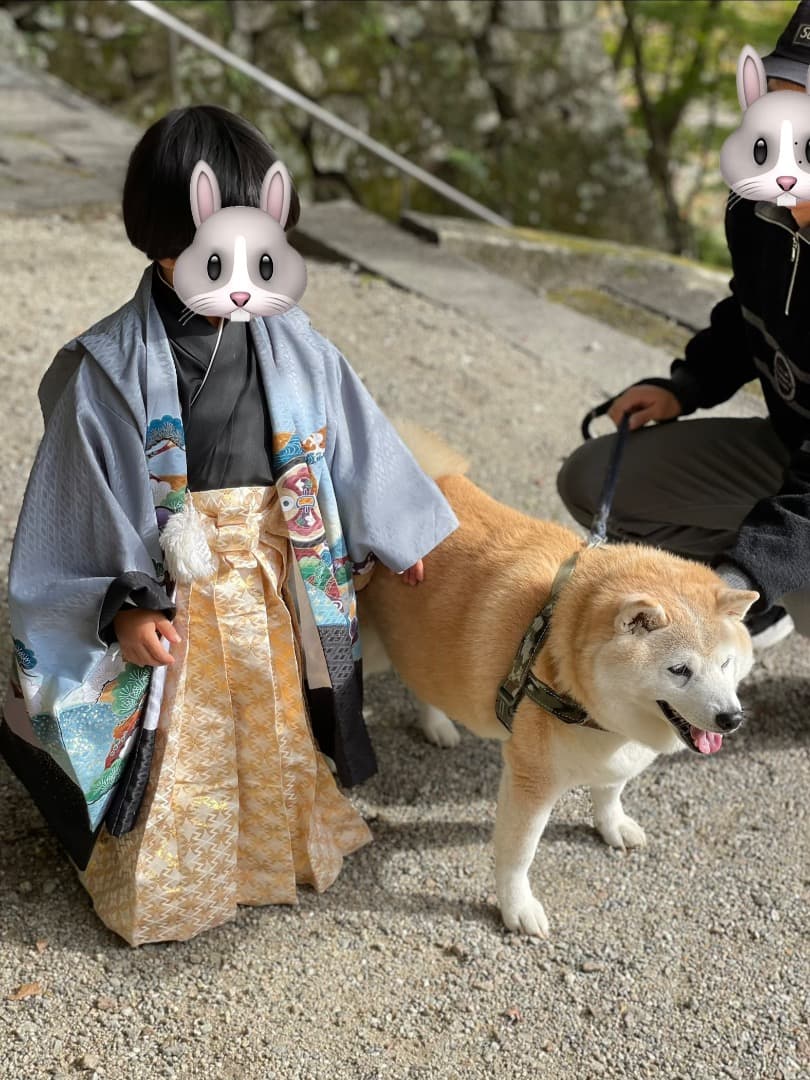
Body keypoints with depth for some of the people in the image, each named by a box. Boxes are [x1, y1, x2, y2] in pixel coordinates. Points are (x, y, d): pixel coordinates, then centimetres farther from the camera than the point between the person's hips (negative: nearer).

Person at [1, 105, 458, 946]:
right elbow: (75, 508, -11)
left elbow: (353, 440, 8)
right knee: (177, 776, 9)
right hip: (168, 611, -4)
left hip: (278, 599, 4)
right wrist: (121, 612, -17)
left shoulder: (290, 347, -6)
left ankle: (281, 846, 48)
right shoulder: (111, 369, -17)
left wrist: (396, 535, 16)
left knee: (277, 750, 22)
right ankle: (166, 877, 35)